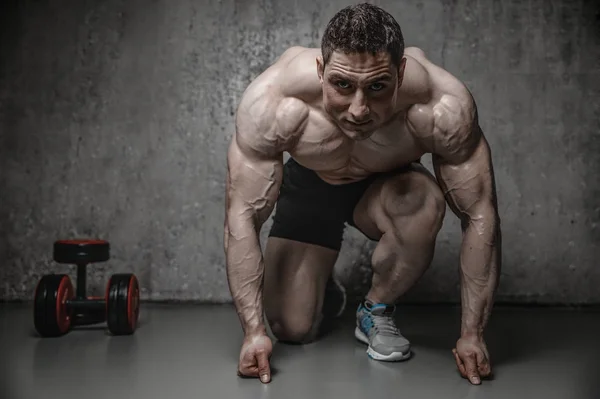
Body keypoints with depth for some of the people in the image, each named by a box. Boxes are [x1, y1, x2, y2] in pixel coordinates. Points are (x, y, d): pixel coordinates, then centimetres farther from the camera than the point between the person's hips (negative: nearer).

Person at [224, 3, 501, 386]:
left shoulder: (444, 110, -37)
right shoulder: (272, 104, -37)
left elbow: (480, 216, -28)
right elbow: (242, 216, -30)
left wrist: (472, 335, -27)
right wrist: (254, 331, -32)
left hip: (387, 184, 0)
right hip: (309, 185, 0)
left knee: (424, 207, -36)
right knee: (291, 328, -10)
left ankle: (378, 310, -6)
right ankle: (323, 292, 28)